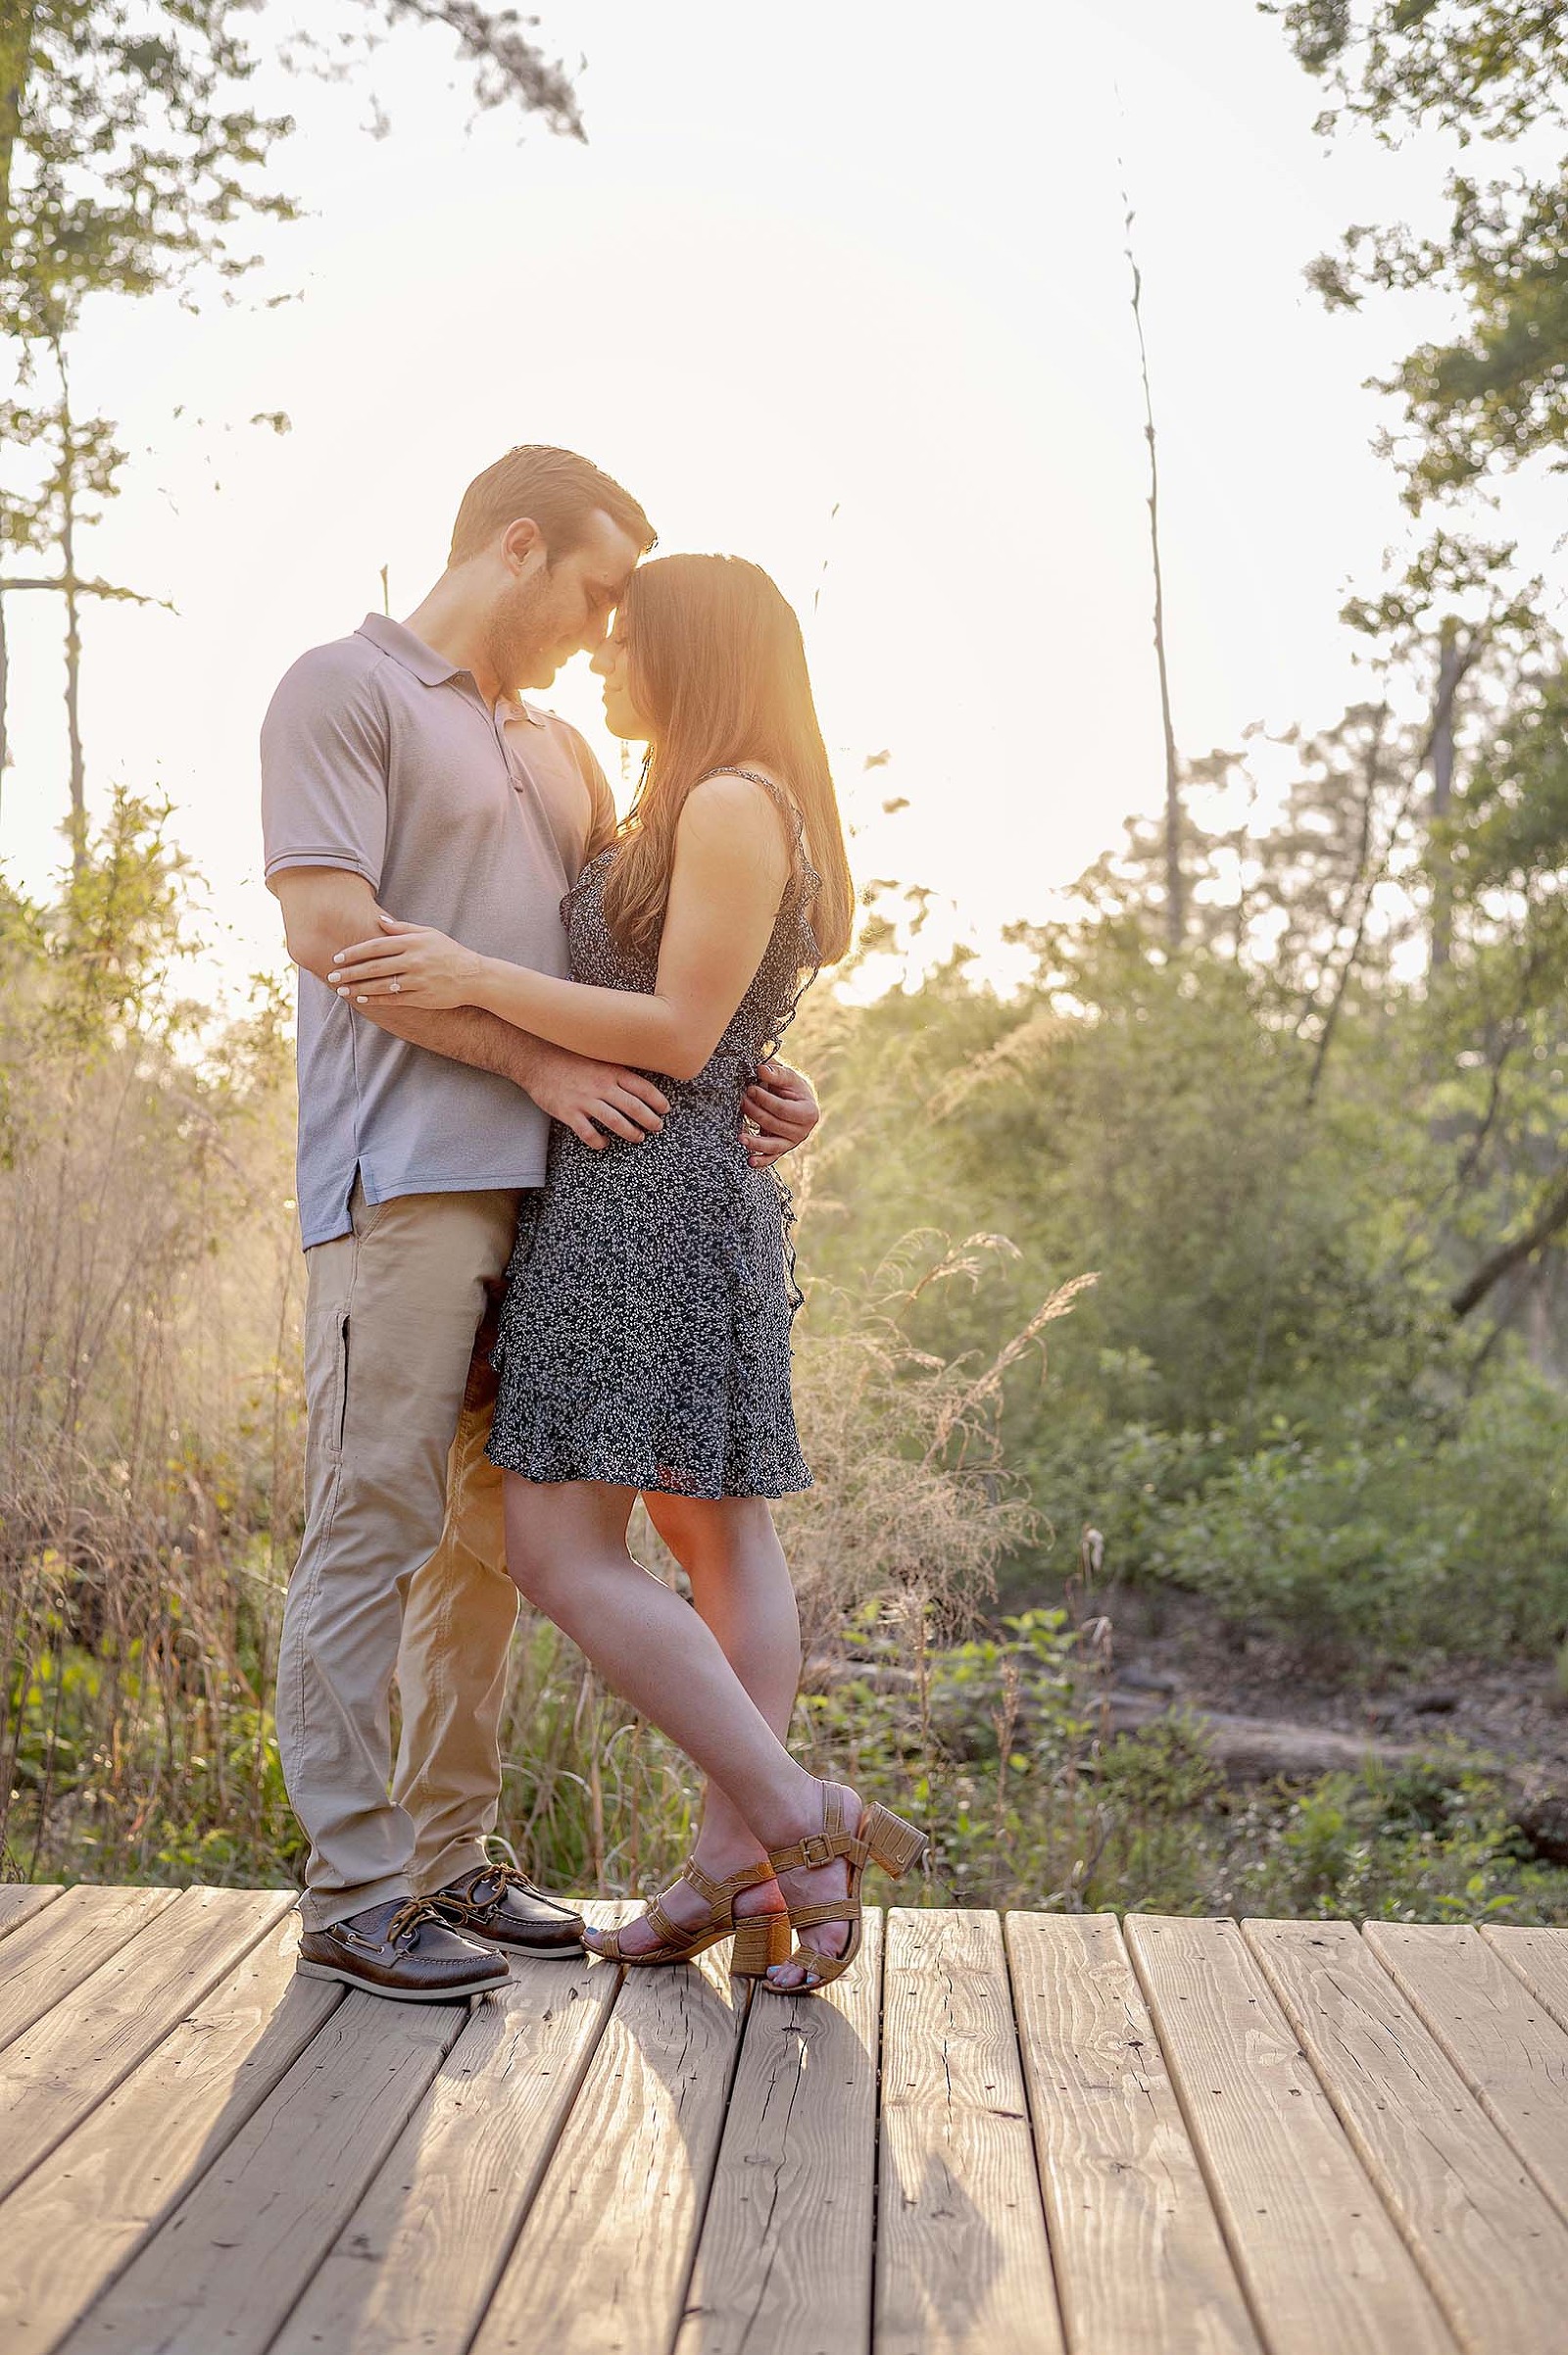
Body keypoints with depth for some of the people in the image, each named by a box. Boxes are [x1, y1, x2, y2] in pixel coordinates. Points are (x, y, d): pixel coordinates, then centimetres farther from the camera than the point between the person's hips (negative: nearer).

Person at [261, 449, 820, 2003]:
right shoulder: (345, 690, 1)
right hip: (403, 1176, -8)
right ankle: (353, 1891, 2)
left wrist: (753, 1081, 8)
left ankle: (449, 1859, 19)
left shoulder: (558, 751, 24)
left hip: (548, 1180, 8)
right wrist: (539, 1062, -13)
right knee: (372, 1531, -5)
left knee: (491, 1536, 9)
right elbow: (330, 930, -11)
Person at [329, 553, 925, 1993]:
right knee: (722, 1538, 7)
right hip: (708, 1206, 11)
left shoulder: (731, 804, -12)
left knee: (563, 1553, -10)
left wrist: (476, 979, -18)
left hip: (649, 1199, -11)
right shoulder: (709, 817, 19)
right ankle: (735, 1869, 11)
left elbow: (681, 1037, -17)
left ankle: (803, 1822, -9)